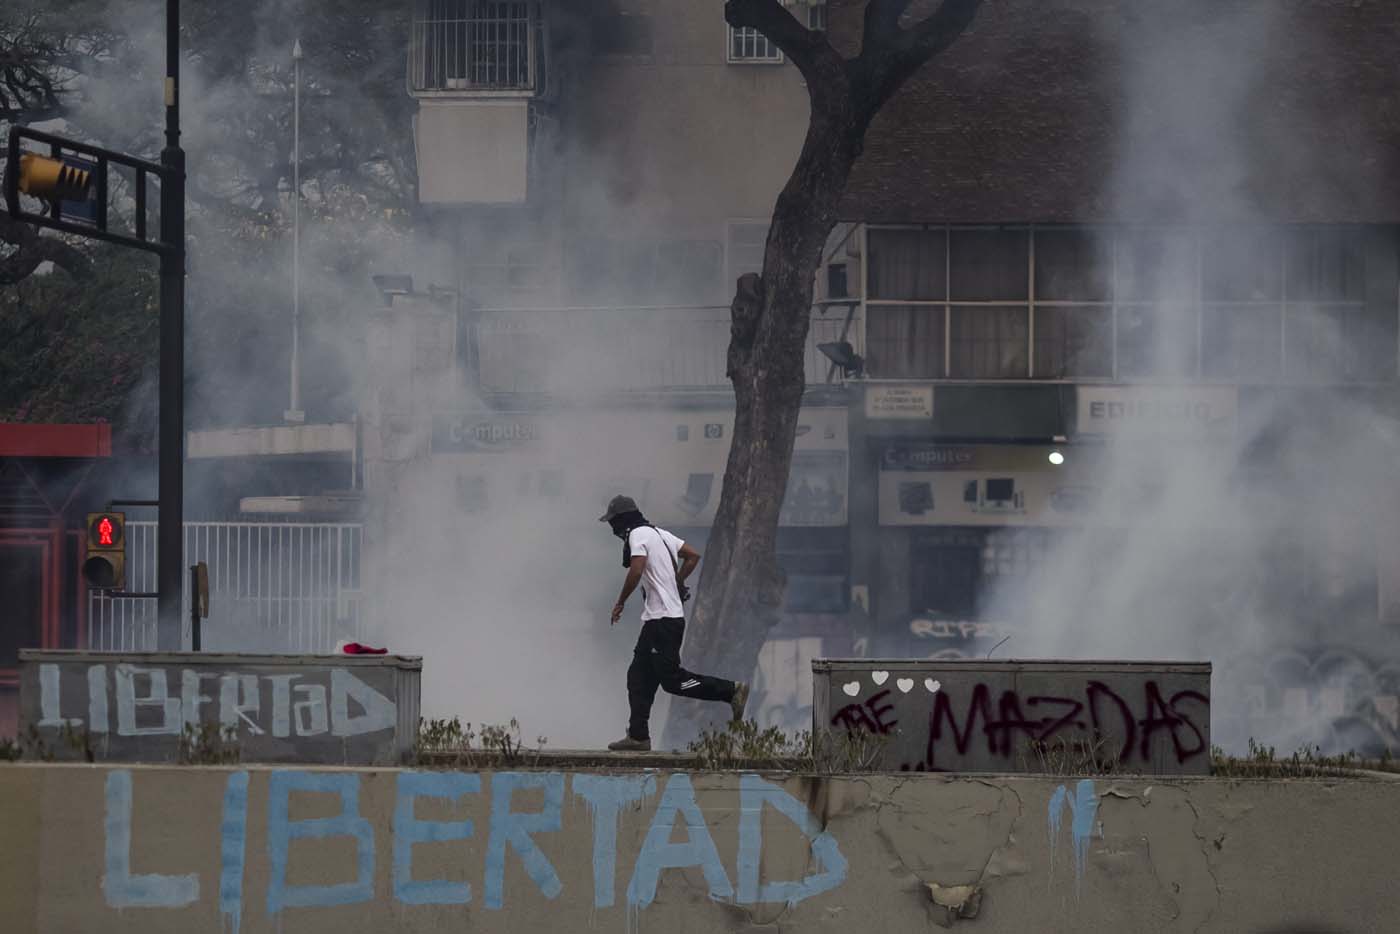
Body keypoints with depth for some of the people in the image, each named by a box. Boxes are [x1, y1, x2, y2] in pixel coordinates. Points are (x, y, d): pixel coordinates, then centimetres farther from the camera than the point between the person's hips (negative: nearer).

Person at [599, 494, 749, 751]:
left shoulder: (637, 535, -9)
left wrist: (620, 603, -10)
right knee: (639, 676, 10)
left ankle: (731, 691, -7)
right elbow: (693, 556, 23)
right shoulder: (660, 534, 18)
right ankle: (638, 735, 10)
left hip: (662, 621, -10)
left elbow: (636, 571, -21)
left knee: (671, 679, -9)